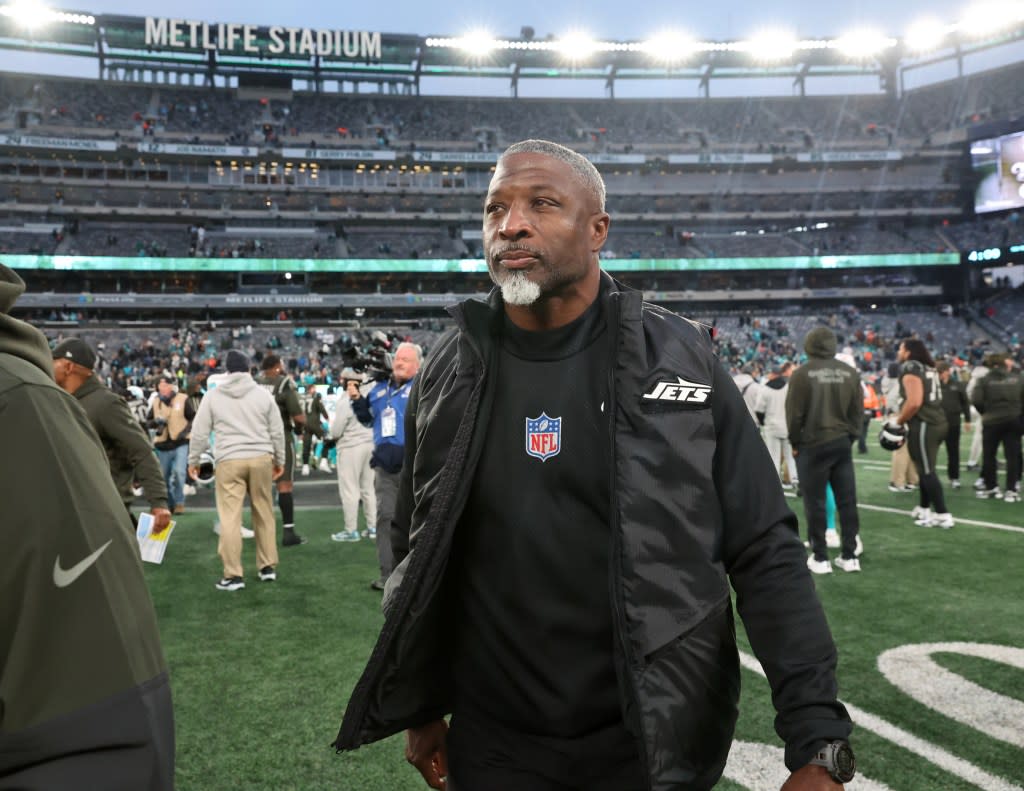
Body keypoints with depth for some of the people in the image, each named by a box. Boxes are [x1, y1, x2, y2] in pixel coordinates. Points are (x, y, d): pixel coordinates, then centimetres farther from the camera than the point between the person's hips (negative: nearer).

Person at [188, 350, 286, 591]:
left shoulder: (213, 395, 4)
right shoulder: (263, 394, 6)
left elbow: (199, 432, 5)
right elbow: (277, 431, 9)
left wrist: (193, 460, 17)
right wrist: (279, 460, 20)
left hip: (229, 460, -2)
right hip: (261, 458, 2)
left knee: (230, 518, -1)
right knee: (264, 514, 13)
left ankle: (233, 575, -2)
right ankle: (268, 567, 19)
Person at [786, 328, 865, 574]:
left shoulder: (802, 373, -9)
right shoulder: (850, 372, 4)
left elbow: (794, 413, -7)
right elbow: (858, 410, 6)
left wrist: (795, 442, 4)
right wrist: (851, 436, 16)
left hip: (813, 444, -4)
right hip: (842, 443, 4)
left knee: (815, 503, 2)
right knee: (847, 500, 8)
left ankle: (820, 558, 4)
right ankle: (850, 556, 12)